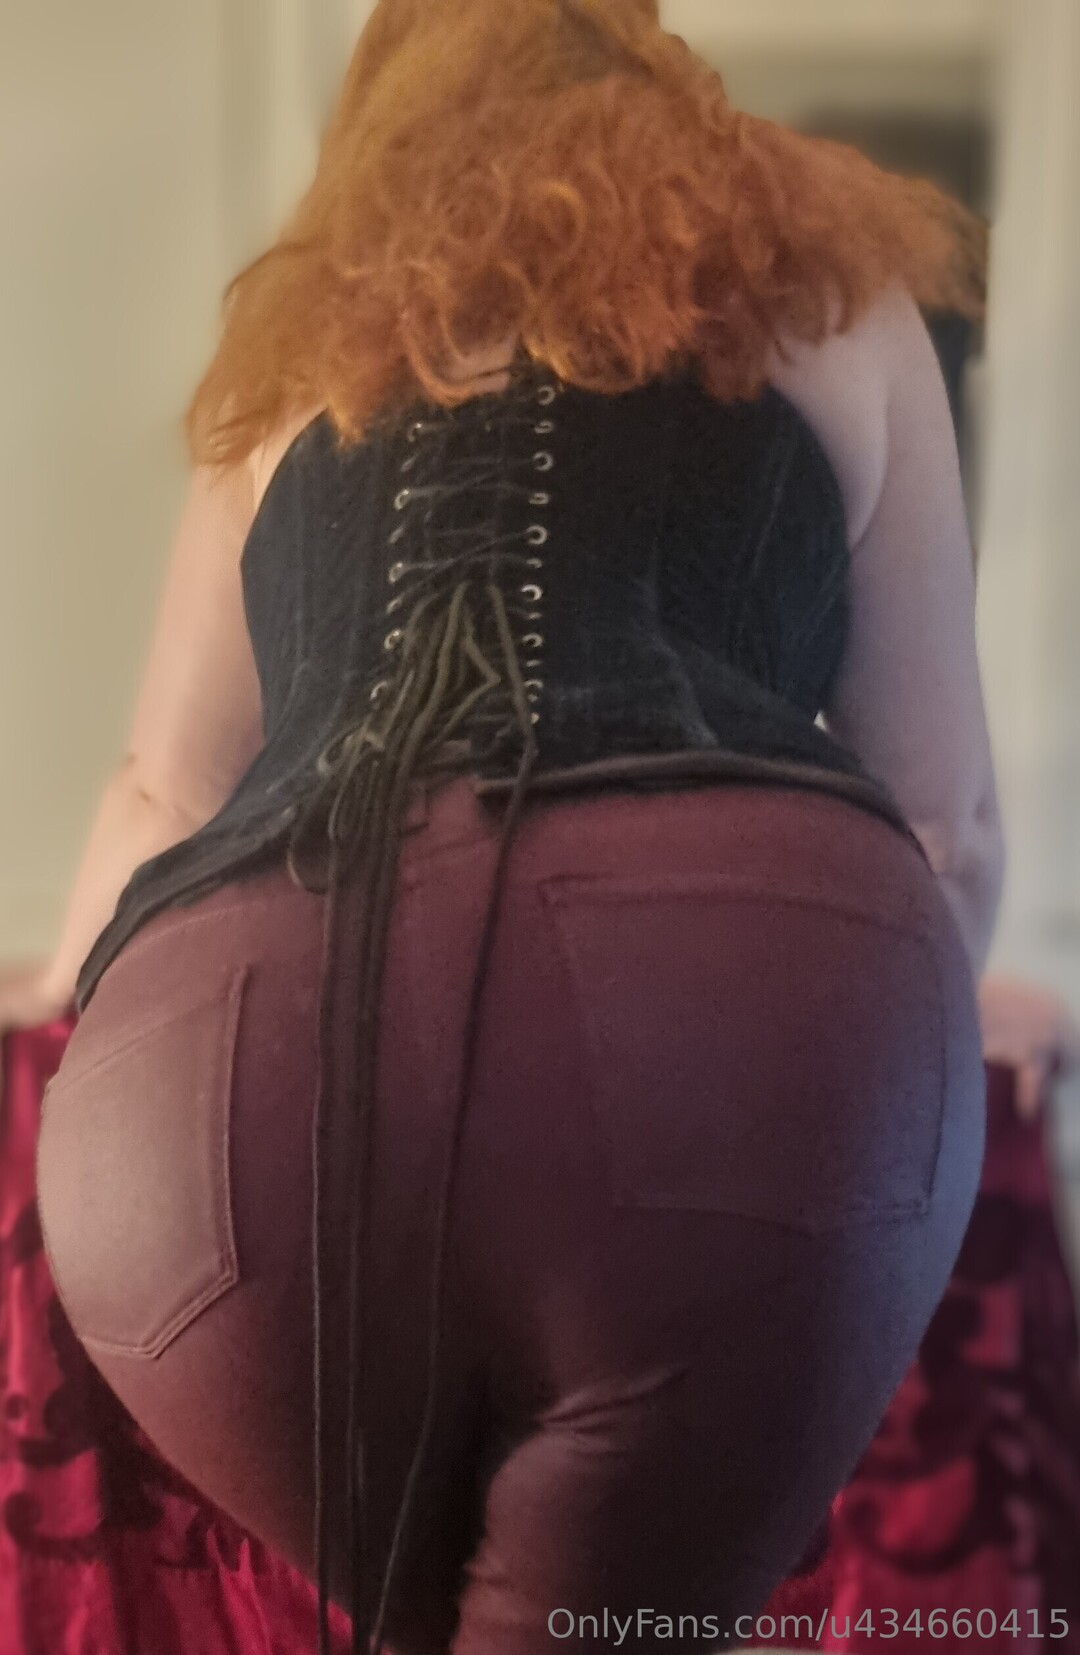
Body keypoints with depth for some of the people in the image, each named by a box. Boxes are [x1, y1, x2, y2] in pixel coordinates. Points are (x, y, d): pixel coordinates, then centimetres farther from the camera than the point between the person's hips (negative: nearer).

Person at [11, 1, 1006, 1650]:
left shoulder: (299, 354, 33)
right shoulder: (822, 280, 29)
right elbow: (944, 812, 27)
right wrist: (924, 1024, 47)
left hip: (220, 1044, 3)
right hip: (730, 982, -2)